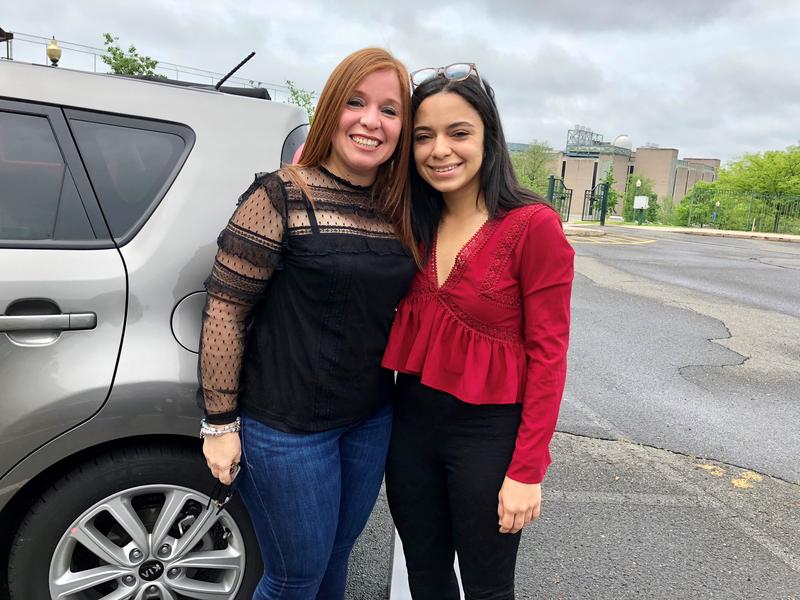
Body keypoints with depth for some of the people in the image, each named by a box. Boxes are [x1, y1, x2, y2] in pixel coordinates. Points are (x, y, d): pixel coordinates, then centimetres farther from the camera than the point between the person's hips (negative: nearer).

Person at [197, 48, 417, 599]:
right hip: (287, 424, -5)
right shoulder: (282, 197, -15)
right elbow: (225, 309, -14)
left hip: (372, 420, 6)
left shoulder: (398, 211, 2)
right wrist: (221, 422, -11)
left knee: (336, 556, 24)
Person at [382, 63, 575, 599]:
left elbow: (548, 354, -14)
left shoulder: (533, 225, -16)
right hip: (411, 420, 5)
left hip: (488, 433, -5)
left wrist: (527, 470, -13)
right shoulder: (416, 224, 2)